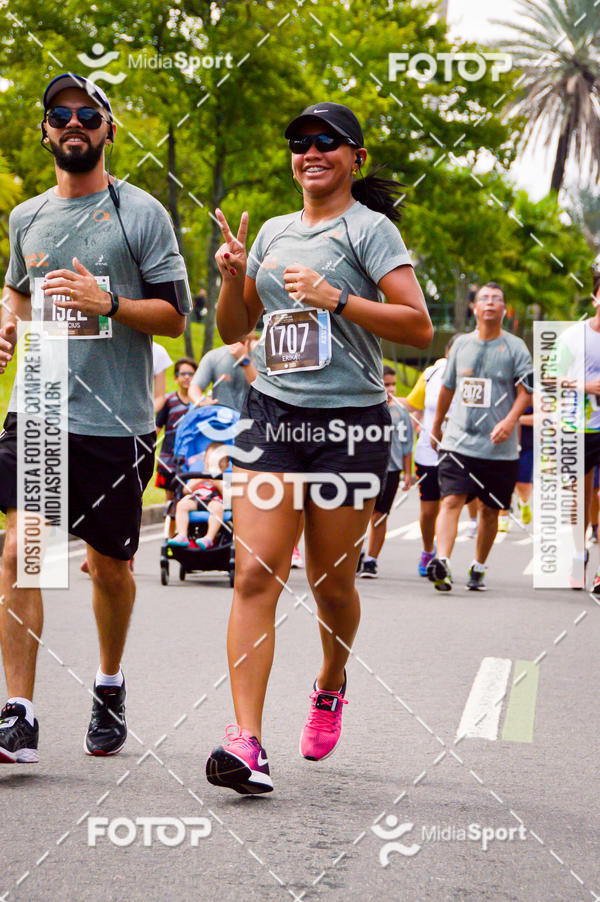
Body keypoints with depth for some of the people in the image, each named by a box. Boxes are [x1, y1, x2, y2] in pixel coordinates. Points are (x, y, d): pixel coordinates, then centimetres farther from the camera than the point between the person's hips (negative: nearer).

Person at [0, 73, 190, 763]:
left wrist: (107, 303, -18)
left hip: (116, 421, -2)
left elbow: (174, 315, -2)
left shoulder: (141, 214, -1)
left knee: (109, 565, 10)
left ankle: (110, 684, 36)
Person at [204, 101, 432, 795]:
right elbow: (233, 329, 22)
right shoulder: (273, 231, 15)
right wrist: (233, 277, 2)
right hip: (271, 415, 4)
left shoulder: (370, 228, -1)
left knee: (331, 585, 6)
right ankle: (246, 741, -19)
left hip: (349, 423, -3)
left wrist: (335, 297, -18)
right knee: (255, 575, -12)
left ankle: (330, 685, 38)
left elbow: (419, 327, -10)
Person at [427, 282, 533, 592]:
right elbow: (448, 388, 23)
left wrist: (509, 421, -21)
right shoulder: (461, 344, 11)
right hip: (458, 441, 1)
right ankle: (442, 562, -27)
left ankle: (478, 568, 23)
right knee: (451, 500, -15)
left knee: (490, 509, 7)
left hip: (499, 447, -1)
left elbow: (525, 392, -4)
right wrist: (436, 426, 30)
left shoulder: (515, 347, 1)